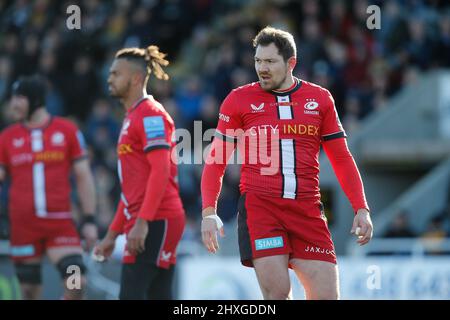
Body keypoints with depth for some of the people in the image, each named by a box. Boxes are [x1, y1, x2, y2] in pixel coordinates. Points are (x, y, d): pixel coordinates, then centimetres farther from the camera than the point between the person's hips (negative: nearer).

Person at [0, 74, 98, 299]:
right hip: (23, 226, 1)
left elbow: (83, 176, 5)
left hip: (60, 224, -1)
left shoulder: (67, 131, 3)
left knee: (77, 283, -14)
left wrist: (89, 220, 0)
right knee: (30, 292, 4)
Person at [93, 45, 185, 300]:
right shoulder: (132, 117, 23)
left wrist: (142, 222, -24)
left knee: (131, 294, -14)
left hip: (155, 221, -10)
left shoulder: (151, 114, -7)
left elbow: (160, 171, -18)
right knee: (159, 296, 6)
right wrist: (113, 233, 25)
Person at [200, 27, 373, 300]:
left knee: (327, 295, -6)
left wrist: (361, 208, 7)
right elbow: (216, 161, 8)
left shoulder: (320, 99, 12)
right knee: (277, 292, -14)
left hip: (307, 210, 2)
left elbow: (342, 159, 16)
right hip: (259, 206, -2)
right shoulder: (239, 100, 7)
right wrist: (209, 211, -4)